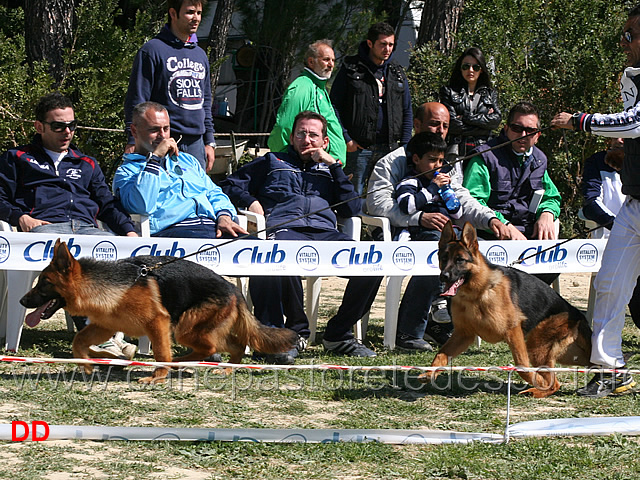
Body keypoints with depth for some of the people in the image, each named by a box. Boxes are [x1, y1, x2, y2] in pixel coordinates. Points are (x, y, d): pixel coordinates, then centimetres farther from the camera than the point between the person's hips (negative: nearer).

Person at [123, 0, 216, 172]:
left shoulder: (201, 55, 18)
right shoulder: (153, 50, -4)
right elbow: (137, 100, -7)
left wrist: (209, 142, 18)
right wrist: (133, 142, -13)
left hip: (195, 145, 7)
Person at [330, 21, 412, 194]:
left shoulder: (397, 73, 12)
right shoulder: (351, 69, -1)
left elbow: (407, 112, 16)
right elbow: (334, 106, -2)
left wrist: (404, 145, 6)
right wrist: (346, 139, -10)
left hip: (390, 148, 4)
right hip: (358, 148, -4)